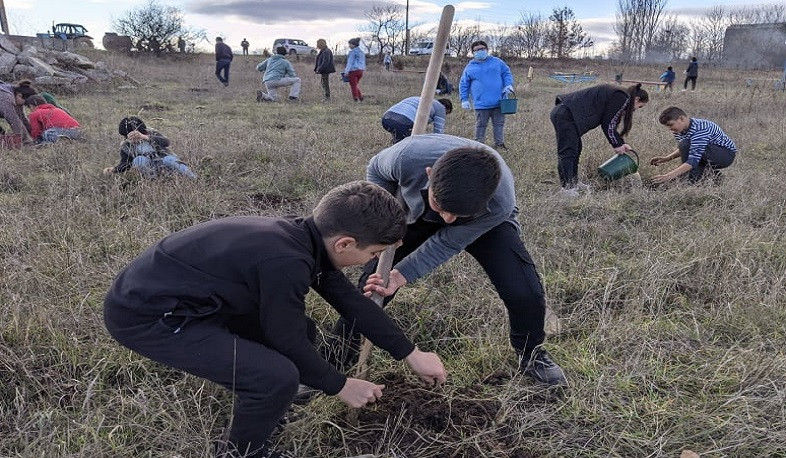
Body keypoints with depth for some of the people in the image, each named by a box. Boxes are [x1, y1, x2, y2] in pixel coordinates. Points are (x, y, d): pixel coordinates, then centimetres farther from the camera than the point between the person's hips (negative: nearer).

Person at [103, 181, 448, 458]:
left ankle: (262, 408, 31)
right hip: (143, 314, -9)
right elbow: (289, 344, -18)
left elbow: (351, 300, 7)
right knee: (278, 376, -20)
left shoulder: (304, 238, -2)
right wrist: (340, 386, -1)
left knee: (300, 332, 10)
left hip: (189, 297, 9)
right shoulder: (286, 263, -31)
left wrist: (412, 355, 13)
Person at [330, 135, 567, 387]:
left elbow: (447, 243, -26)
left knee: (525, 292, -17)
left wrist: (401, 276, -32)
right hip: (415, 215, 1)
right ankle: (343, 349, 18)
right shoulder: (407, 156, -41)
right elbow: (375, 170, -15)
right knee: (373, 281, -7)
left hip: (482, 222, -1)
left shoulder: (500, 204, -41)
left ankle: (531, 352, 15)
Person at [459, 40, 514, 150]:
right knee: (480, 125, 2)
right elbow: (463, 84, 10)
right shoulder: (470, 67, 7)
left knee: (499, 124, 7)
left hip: (498, 103, 1)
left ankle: (499, 144, 17)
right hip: (481, 104, -1)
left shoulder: (497, 62, 10)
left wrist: (508, 85, -7)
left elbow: (507, 74, 12)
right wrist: (464, 99, 3)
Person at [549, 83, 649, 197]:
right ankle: (567, 187, -10)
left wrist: (621, 143, 21)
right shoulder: (622, 98, -7)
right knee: (568, 152, -11)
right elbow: (608, 124, -8)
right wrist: (617, 145, 3)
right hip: (566, 115, -11)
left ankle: (573, 183, 24)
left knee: (576, 149, 16)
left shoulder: (617, 95, 23)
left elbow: (609, 124, 26)